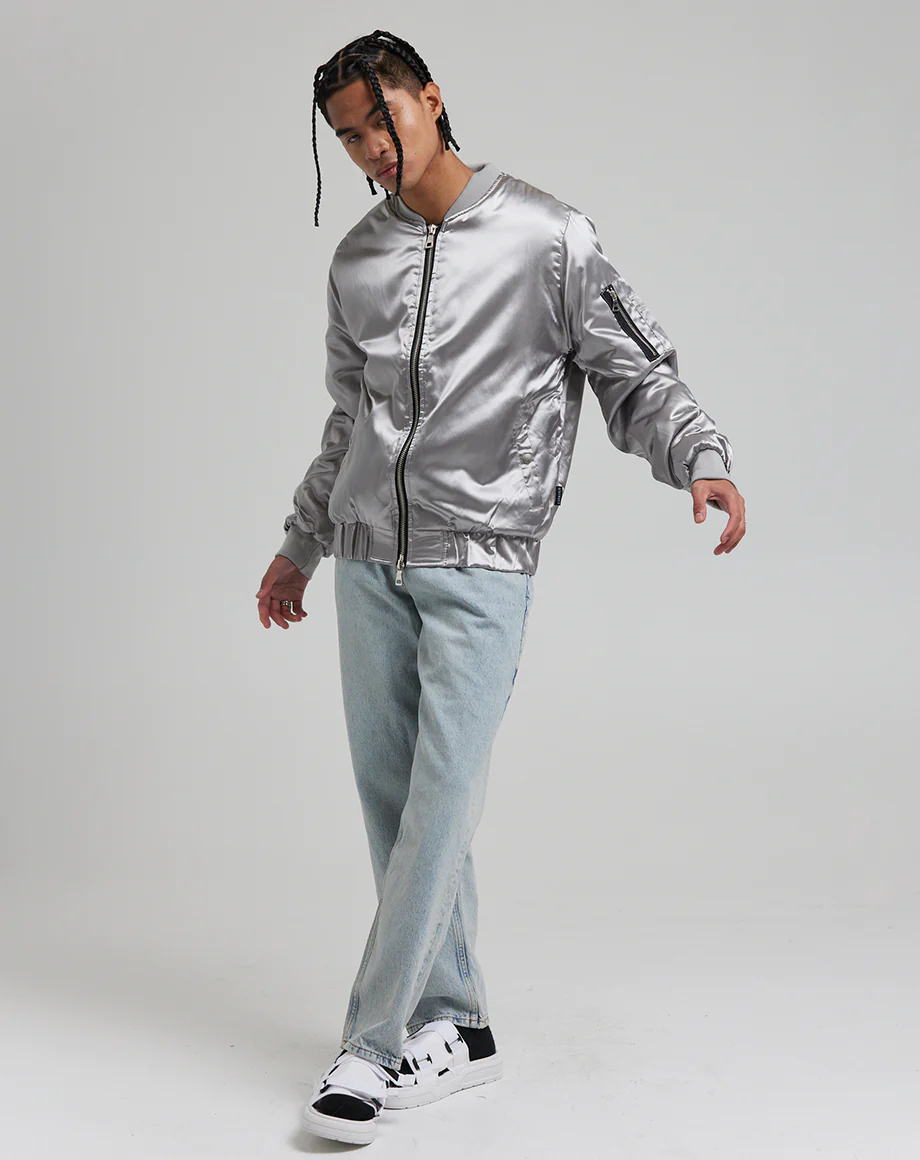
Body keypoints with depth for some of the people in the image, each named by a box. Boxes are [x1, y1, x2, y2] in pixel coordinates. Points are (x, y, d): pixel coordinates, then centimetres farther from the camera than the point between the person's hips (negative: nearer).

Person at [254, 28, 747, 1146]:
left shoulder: (547, 237, -1)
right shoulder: (356, 260, 14)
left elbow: (636, 374, 0)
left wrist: (702, 459, -18)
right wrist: (300, 543, 28)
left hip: (480, 560, -5)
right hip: (368, 561, 5)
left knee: (440, 799, -10)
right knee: (391, 798, 5)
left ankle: (378, 1040, -2)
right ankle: (454, 1025, 16)